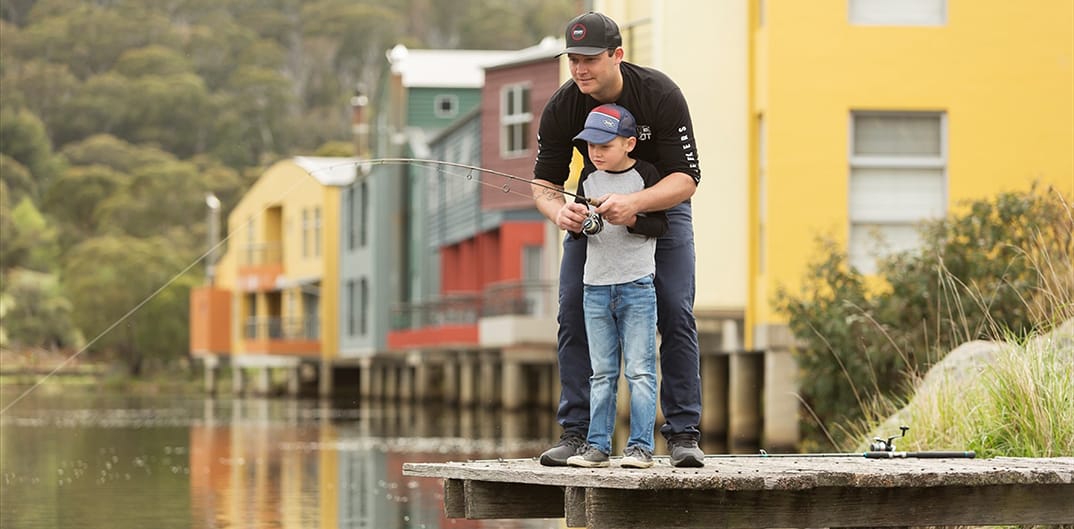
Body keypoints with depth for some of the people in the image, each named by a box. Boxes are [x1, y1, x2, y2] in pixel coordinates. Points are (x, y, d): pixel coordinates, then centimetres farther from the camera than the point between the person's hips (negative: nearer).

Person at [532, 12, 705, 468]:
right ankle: (575, 431, -4)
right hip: (593, 208, 2)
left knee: (676, 314, -12)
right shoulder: (561, 108, -20)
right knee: (574, 314, -9)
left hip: (663, 205, -2)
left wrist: (635, 203, -47)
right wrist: (557, 210, -37)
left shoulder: (660, 95, -28)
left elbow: (686, 178, -29)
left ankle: (683, 433, -8)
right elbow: (543, 182, -13)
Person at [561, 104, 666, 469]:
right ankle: (597, 445, 9)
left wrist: (627, 217, -21)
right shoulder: (589, 181, 9)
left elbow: (660, 225, -7)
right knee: (601, 373, 7)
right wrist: (580, 224, -9)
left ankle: (641, 445, -3)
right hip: (595, 284, 4)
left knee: (639, 370, -4)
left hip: (637, 284, -4)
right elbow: (576, 231, 13)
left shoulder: (645, 175, -3)